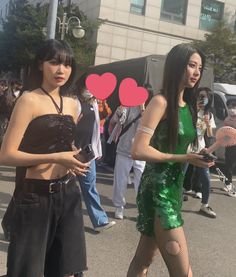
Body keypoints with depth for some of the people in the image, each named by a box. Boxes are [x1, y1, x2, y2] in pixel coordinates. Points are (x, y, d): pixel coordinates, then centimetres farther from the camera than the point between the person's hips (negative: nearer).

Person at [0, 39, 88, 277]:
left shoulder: (73, 105, 10)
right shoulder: (29, 100, -10)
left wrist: (73, 159, 5)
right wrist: (55, 158, -23)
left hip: (67, 194, 6)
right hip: (35, 196, -6)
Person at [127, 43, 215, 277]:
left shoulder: (188, 105, 11)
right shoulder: (161, 102, -13)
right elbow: (138, 151, -21)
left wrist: (199, 156, -1)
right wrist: (183, 159, -18)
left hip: (175, 187, 8)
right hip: (157, 189, -8)